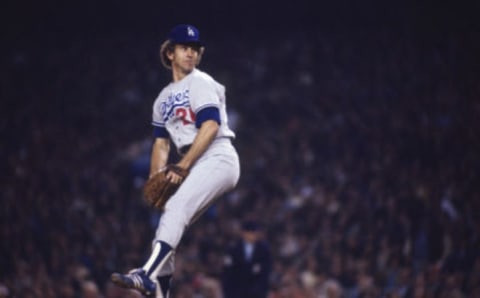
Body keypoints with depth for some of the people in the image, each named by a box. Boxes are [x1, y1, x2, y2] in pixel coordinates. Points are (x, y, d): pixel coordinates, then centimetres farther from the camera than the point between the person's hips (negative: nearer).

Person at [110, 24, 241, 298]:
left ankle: (147, 276, -39)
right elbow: (161, 143, 22)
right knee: (168, 225, 6)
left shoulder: (200, 83, -1)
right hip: (194, 168, 9)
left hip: (218, 159, -9)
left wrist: (183, 165, -17)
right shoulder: (164, 98, 23)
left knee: (176, 208, -25)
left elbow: (210, 126, -13)